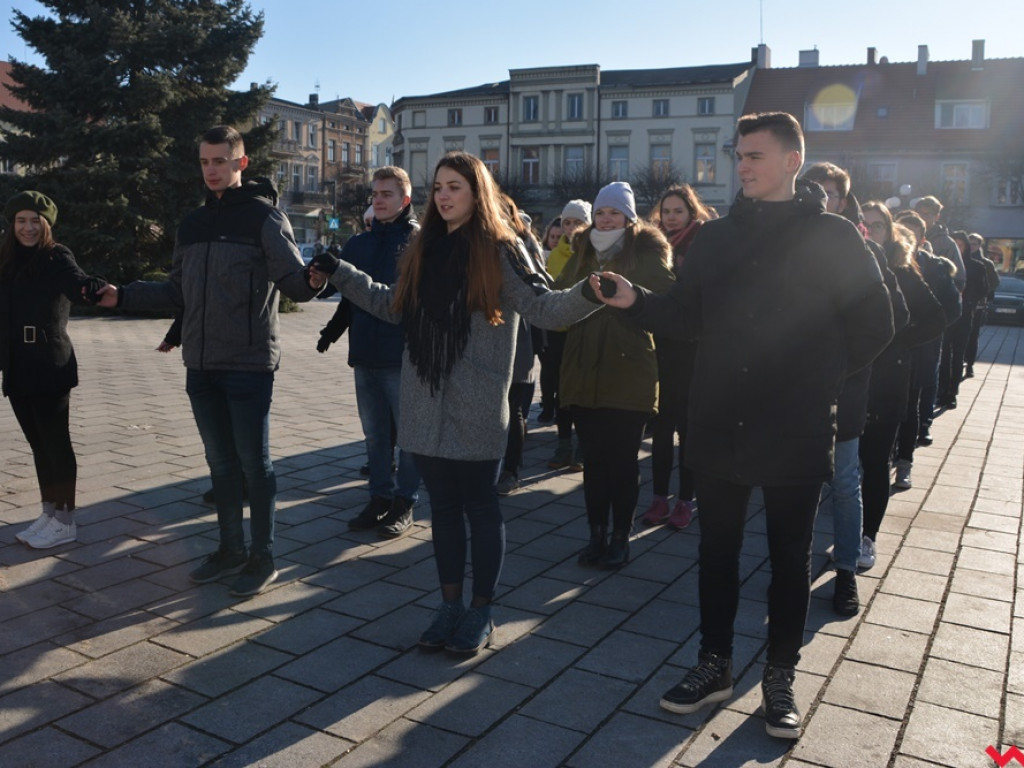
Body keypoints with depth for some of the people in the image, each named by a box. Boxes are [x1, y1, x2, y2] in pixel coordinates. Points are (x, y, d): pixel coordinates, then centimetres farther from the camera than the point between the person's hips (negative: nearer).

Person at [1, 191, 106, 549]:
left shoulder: (57, 257, -7)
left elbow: (79, 285, -28)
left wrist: (96, 288, -49)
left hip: (50, 368, -7)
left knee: (56, 442, -2)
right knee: (38, 444, 12)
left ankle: (65, 521, 5)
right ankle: (49, 513, 21)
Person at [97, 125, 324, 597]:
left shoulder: (265, 217, -5)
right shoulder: (192, 224, 14)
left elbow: (292, 279, -14)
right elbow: (178, 292, 18)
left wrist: (312, 281, -35)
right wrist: (123, 296, 10)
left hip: (248, 365, -6)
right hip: (200, 365, 6)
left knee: (254, 464, 2)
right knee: (220, 462, 15)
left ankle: (263, 557, 15)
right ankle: (231, 548, 28)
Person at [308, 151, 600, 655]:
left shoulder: (499, 252, -5)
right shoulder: (424, 249, 12)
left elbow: (544, 308, -12)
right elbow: (393, 305, 23)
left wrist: (587, 294, -30)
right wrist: (339, 273, 24)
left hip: (476, 412, -5)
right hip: (427, 406, 5)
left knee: (479, 506, 5)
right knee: (443, 505, 12)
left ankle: (481, 613, 20)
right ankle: (450, 605, 26)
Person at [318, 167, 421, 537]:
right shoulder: (358, 243, 13)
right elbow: (350, 296, 18)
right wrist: (334, 329, 5)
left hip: (404, 358, -6)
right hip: (365, 357, 6)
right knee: (375, 434, 14)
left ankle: (404, 503, 17)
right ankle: (380, 497, 26)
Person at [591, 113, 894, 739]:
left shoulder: (835, 238, -4)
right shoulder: (716, 237, 5)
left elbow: (875, 326, -1)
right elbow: (688, 317, 5)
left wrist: (821, 379, -1)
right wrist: (635, 301, -10)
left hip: (796, 433, -3)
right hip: (719, 426, 3)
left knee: (790, 559, 11)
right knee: (717, 552, 13)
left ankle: (781, 676, 27)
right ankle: (715, 663, 30)